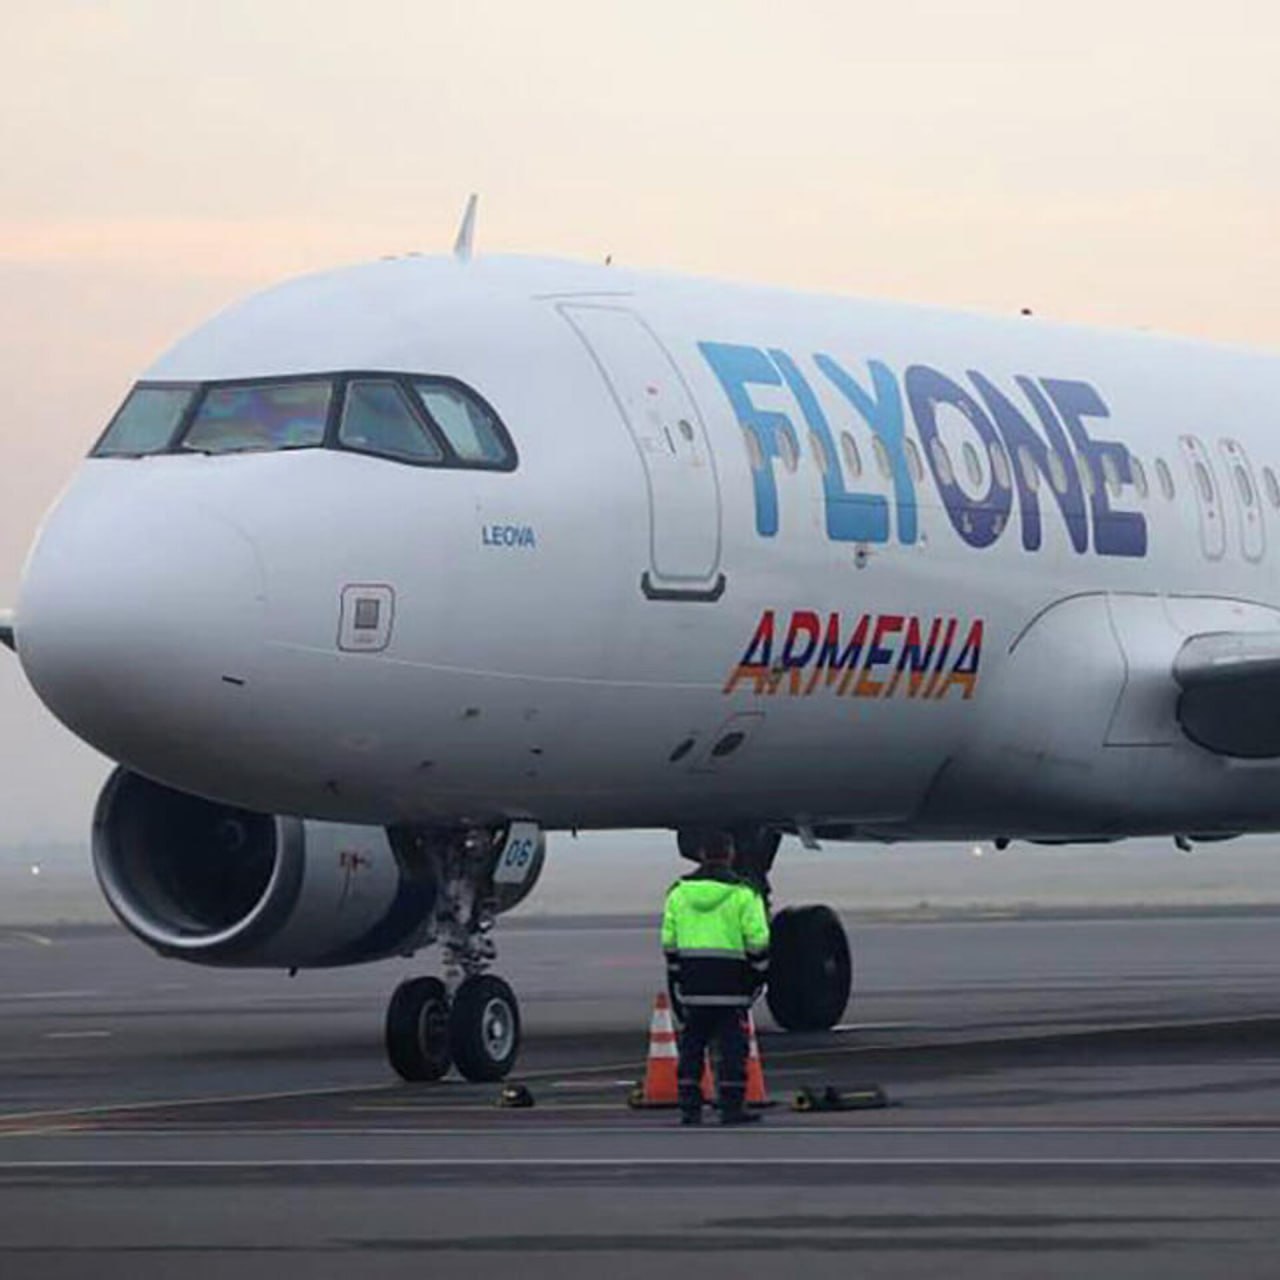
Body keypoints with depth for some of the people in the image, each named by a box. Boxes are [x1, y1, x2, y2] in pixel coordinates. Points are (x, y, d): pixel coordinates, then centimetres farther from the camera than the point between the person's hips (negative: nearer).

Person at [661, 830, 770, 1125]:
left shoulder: (679, 893, 7)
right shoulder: (743, 894, -5)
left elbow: (669, 943, 10)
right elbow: (757, 941, -6)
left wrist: (675, 980, 18)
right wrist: (759, 976, 6)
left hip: (692, 982, 4)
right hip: (730, 985, -3)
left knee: (692, 1045, 10)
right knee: (733, 1046, 1)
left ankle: (690, 1107, 8)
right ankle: (732, 1108, 0)